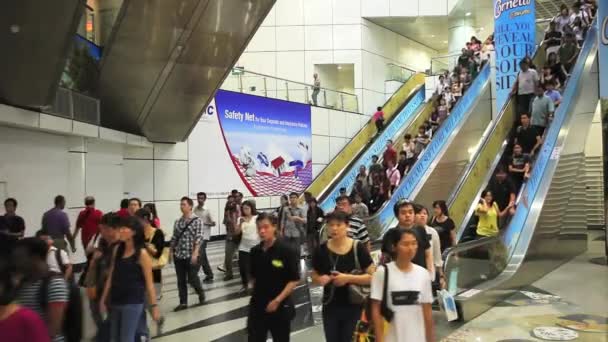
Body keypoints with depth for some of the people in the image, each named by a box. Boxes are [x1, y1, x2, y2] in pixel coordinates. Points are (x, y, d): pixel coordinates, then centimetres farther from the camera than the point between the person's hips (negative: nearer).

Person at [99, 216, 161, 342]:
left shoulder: (142, 254, -12)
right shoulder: (117, 249, 5)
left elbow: (149, 282, -10)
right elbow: (111, 277, 11)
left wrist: (154, 305, -11)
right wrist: (103, 299, 12)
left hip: (133, 303, -6)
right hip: (115, 301, 6)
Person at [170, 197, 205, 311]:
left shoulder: (197, 221, -7)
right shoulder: (177, 222, 8)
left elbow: (198, 238, -12)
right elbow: (174, 238, 12)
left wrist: (195, 253, -19)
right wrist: (171, 252, 8)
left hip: (191, 255, -5)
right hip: (178, 255, 5)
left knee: (192, 279, 0)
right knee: (181, 280, 8)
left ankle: (201, 293, 28)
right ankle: (183, 303, 18)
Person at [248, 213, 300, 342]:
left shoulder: (287, 251, -14)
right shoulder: (255, 251, 1)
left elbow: (294, 280, -14)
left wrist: (277, 300, -17)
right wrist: (256, 292, 2)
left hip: (280, 307, -4)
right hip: (257, 306, 4)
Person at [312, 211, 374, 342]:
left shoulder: (358, 248, -11)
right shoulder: (322, 250, -4)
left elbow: (372, 276, -11)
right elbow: (314, 277, 9)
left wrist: (348, 278, -22)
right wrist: (321, 279, -14)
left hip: (354, 308, -2)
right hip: (330, 307, 3)